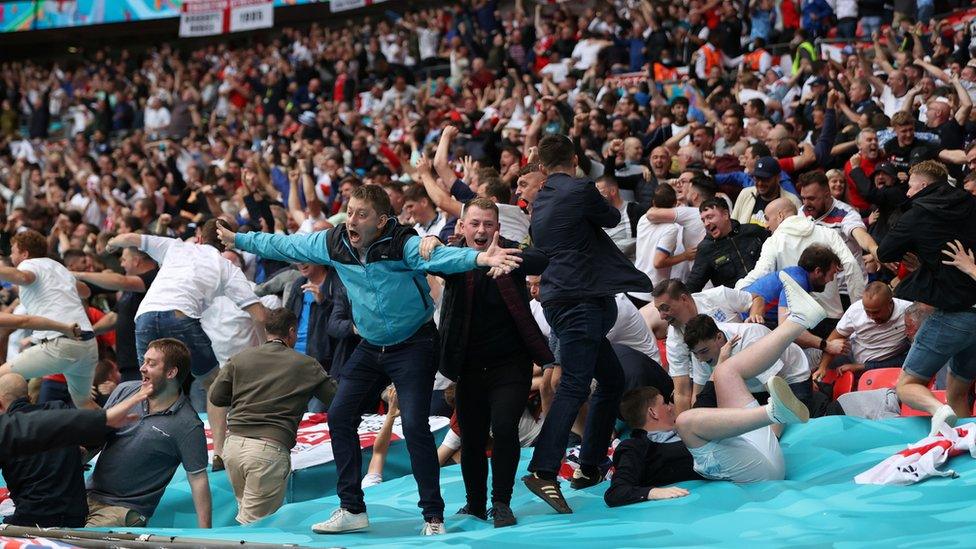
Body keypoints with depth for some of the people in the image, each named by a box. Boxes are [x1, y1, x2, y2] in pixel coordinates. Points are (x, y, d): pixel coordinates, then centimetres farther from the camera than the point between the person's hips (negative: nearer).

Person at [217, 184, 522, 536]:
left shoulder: (402, 244, -26)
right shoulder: (334, 243, -8)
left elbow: (440, 256, -44)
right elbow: (285, 246, 6)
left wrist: (480, 257, -63)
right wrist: (238, 240, 14)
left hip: (413, 345, -7)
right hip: (371, 346, 7)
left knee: (414, 425, -15)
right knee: (339, 416, 4)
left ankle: (433, 516, -3)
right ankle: (352, 509, 15)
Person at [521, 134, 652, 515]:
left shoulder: (539, 203, 16)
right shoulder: (580, 191, -7)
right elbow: (613, 218, 10)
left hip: (561, 297, 9)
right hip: (580, 300, -9)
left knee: (612, 380, 17)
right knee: (574, 385, -16)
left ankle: (590, 466, 20)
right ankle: (544, 472, -25)